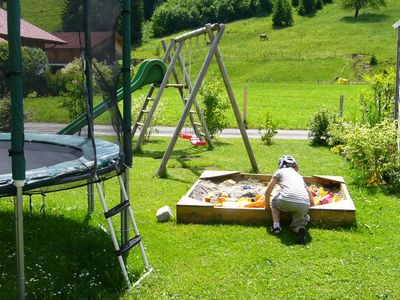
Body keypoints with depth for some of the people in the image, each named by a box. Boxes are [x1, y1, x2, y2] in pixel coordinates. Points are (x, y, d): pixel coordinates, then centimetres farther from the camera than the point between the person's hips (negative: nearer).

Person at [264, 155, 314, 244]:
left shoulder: (280, 172, 23)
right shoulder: (299, 176, 35)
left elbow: (268, 191, 20)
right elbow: (311, 199, 34)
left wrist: (267, 205, 36)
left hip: (286, 201, -3)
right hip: (304, 205, 3)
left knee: (275, 201, 30)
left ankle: (276, 226, 15)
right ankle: (300, 228, -9)